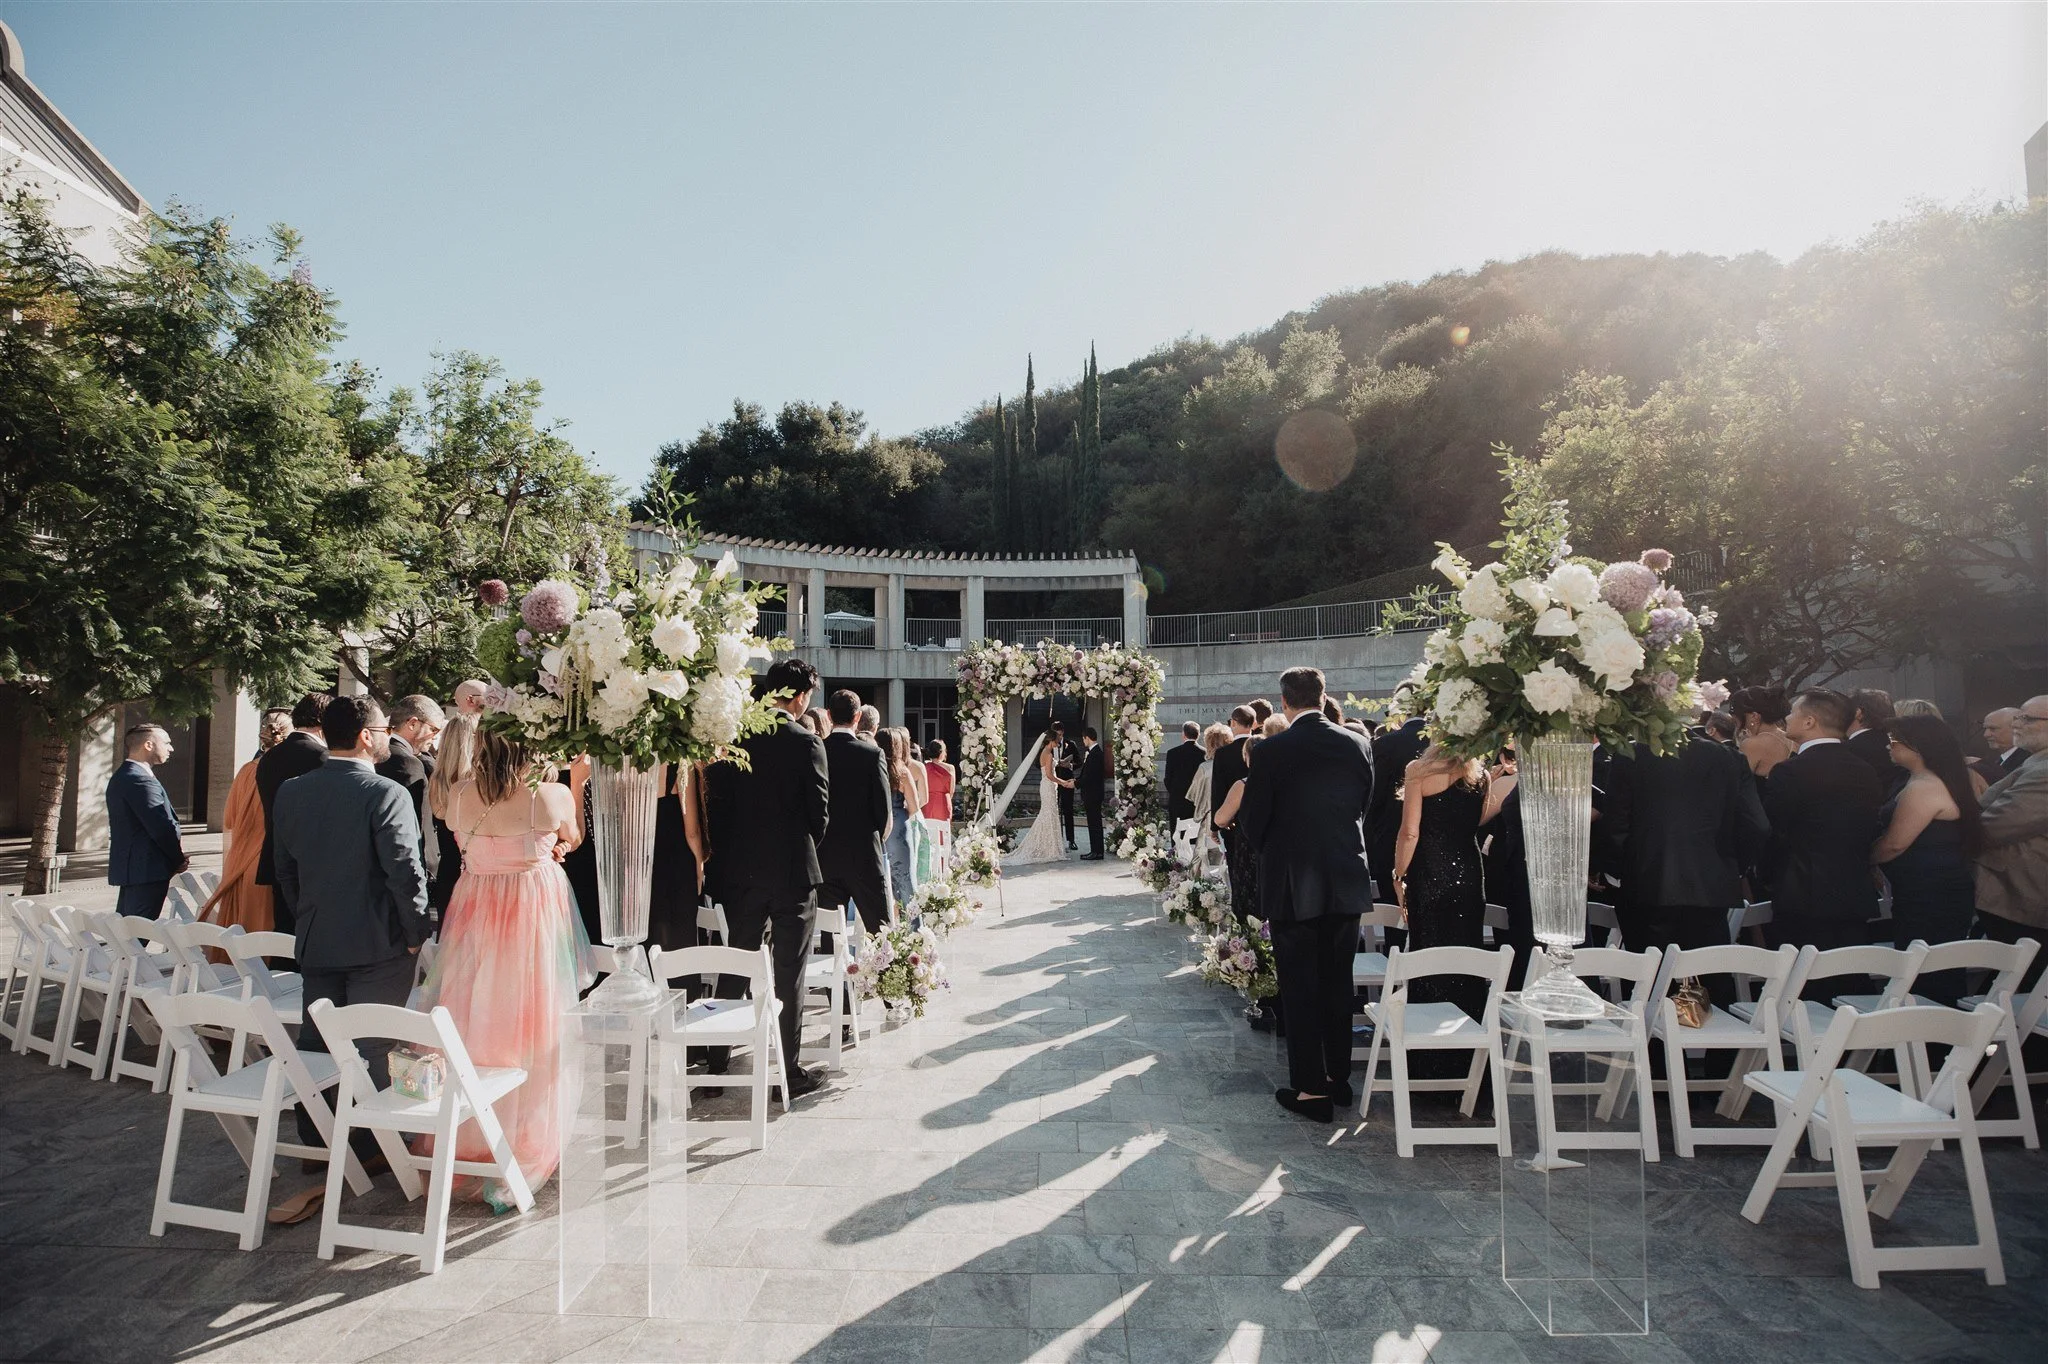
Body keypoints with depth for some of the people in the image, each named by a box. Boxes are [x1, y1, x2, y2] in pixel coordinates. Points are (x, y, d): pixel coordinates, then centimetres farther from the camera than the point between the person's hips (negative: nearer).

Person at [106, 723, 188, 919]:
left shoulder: (122, 776, 16)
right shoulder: (140, 780, -18)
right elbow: (161, 826, -21)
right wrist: (179, 859, -6)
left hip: (129, 867, 11)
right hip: (147, 869, -11)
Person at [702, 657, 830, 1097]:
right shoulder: (806, 742, -12)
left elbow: (716, 802, 2)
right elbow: (820, 812, -8)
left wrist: (726, 853, 12)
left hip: (740, 871, 4)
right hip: (792, 869, -4)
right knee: (790, 973, 5)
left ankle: (718, 1061, 25)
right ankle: (790, 1070, 12)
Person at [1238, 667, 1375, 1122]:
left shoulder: (1271, 751, -14)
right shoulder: (1358, 745, -1)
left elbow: (1252, 820, -7)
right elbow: (1365, 807, 8)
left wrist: (1257, 847, 14)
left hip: (1292, 884, -4)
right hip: (1347, 882, 5)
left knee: (1299, 989, 5)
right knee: (1338, 983, 17)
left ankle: (1311, 1089, 10)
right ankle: (1338, 1076, 28)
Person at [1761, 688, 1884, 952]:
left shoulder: (1789, 772, -15)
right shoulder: (1865, 771, 8)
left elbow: (1769, 834, -9)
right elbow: (1873, 832, 15)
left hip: (1804, 903, -7)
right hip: (1857, 900, 7)